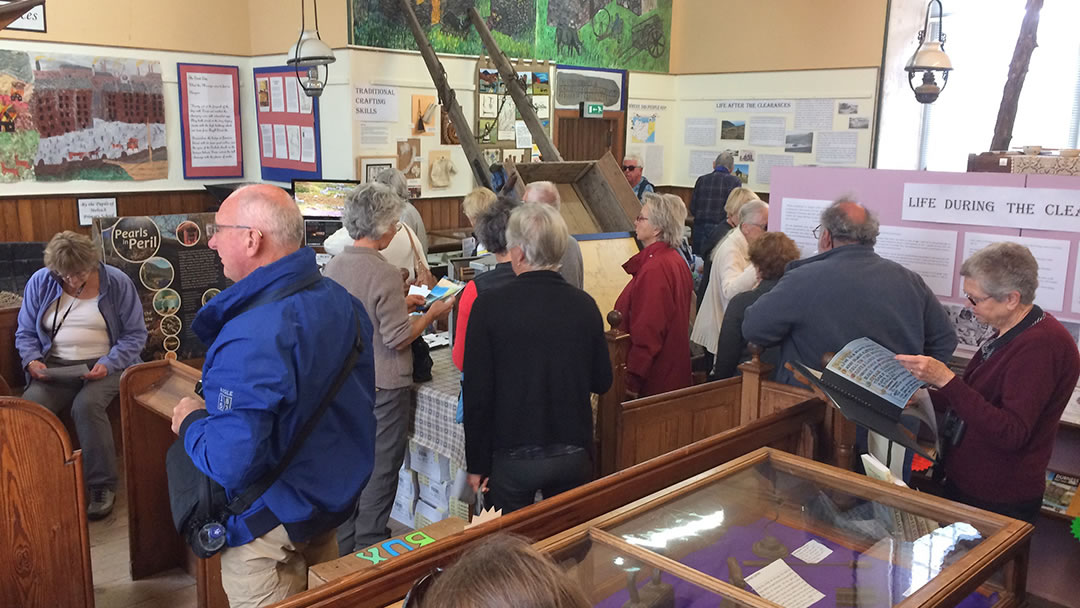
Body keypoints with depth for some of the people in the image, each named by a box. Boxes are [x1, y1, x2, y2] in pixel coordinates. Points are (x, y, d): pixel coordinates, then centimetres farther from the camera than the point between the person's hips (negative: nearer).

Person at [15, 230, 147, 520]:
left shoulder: (117, 283, -4)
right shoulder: (39, 283, 5)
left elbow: (135, 334, -4)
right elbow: (25, 333, 12)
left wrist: (108, 364, -19)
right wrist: (32, 360, -9)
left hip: (106, 365, -3)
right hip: (56, 366, 3)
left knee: (86, 405, -34)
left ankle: (103, 487, -21)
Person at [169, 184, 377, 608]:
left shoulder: (251, 340, -31)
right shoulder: (342, 302, -3)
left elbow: (230, 466, -33)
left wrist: (190, 422, -13)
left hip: (272, 531, -8)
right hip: (335, 503, 8)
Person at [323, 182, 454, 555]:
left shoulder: (333, 267, 1)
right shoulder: (384, 274, -21)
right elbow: (397, 338, -20)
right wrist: (430, 314, -6)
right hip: (383, 387, -7)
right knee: (380, 468, 7)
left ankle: (346, 545, 29)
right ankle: (370, 547, 17)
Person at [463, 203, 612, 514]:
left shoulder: (489, 306, -13)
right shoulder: (584, 305, -5)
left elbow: (477, 393, -10)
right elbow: (602, 382, 5)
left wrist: (476, 464, 0)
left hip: (513, 456, -2)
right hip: (574, 455, 3)